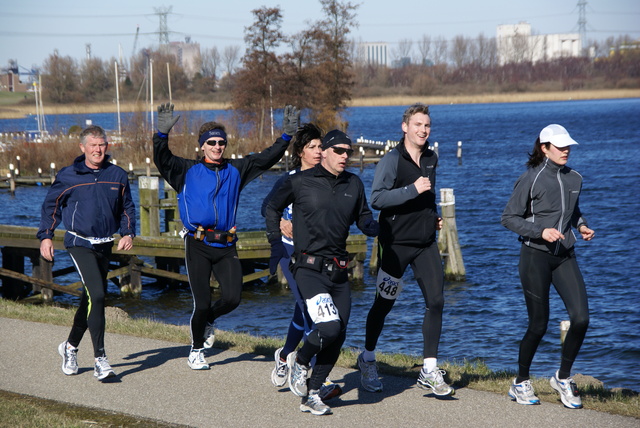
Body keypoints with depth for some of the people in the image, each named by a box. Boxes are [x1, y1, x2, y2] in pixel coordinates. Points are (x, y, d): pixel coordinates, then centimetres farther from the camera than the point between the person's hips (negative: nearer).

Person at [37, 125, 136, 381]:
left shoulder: (117, 176, 5)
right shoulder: (68, 176, -3)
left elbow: (127, 207, 16)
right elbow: (51, 206, 7)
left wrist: (128, 233, 2)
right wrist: (45, 237, 1)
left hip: (105, 245, 5)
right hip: (79, 243, -5)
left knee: (91, 299, 14)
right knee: (97, 295, -19)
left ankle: (71, 346, 36)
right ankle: (100, 360, -19)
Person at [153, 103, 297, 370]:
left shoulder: (236, 170, 15)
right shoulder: (188, 171, 6)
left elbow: (267, 157, 15)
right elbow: (163, 160, -8)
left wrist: (287, 135, 5)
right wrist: (162, 133, -25)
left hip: (226, 246, 3)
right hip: (198, 245, -3)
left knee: (232, 298, -10)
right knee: (202, 303, -3)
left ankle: (207, 321, 24)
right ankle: (196, 350, 20)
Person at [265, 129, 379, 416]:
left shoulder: (354, 184, 11)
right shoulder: (300, 182, -1)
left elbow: (363, 217, 22)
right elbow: (273, 208, 14)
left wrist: (371, 226, -1)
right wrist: (275, 241, 7)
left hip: (339, 272, 6)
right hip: (309, 269, -6)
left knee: (338, 337, 5)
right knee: (329, 326, -22)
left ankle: (311, 394, 18)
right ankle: (299, 361, 9)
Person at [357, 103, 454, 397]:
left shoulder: (431, 159, 12)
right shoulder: (392, 160, -10)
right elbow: (376, 198, -21)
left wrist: (434, 216, 14)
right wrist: (413, 190, -26)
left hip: (426, 243, 5)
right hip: (396, 243, -5)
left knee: (436, 301, -5)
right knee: (383, 304, 6)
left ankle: (429, 372, 0)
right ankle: (367, 360, 26)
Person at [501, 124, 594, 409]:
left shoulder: (574, 179, 8)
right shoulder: (531, 179, -9)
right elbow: (509, 217, -7)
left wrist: (581, 225, 5)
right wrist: (540, 231, -19)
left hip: (565, 257, 5)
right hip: (536, 257, -5)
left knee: (581, 318, -9)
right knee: (538, 325, -1)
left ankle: (563, 378, 10)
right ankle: (520, 384, 19)